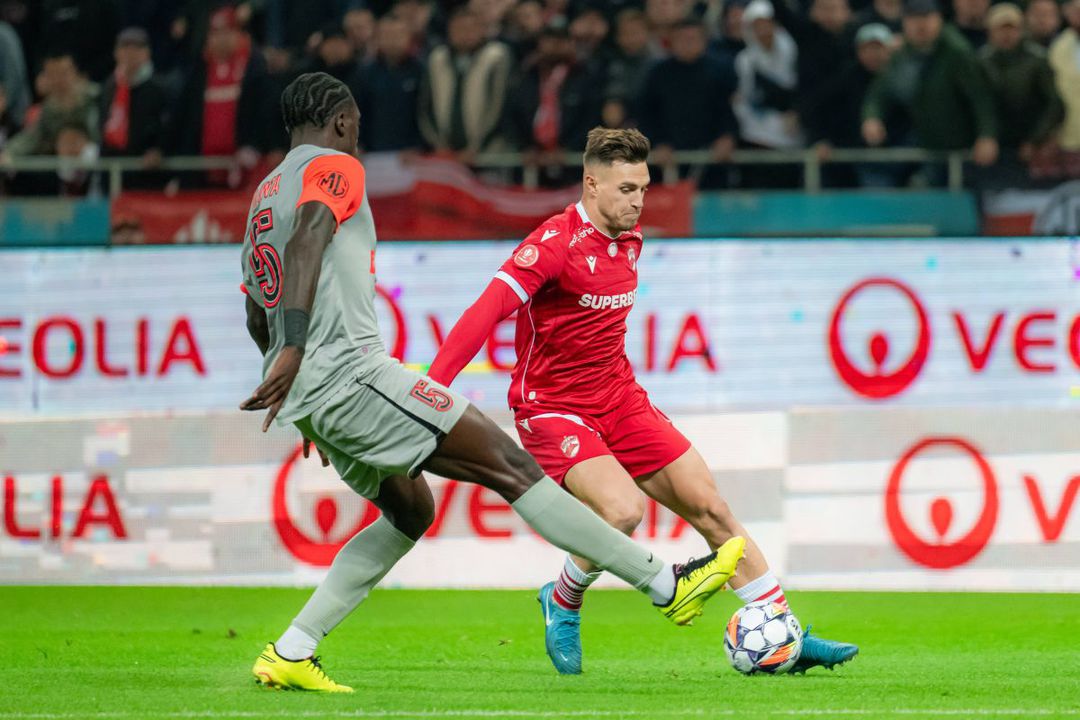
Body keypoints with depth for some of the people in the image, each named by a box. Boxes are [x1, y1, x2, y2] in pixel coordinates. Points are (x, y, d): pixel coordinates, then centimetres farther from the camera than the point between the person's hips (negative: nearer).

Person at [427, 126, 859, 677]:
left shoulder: (629, 240, 7)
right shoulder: (556, 243, -18)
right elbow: (486, 313, -26)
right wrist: (430, 387, -34)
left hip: (620, 401, 8)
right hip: (552, 410, -8)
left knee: (711, 507, 2)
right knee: (623, 509, -29)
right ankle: (562, 605, 0)